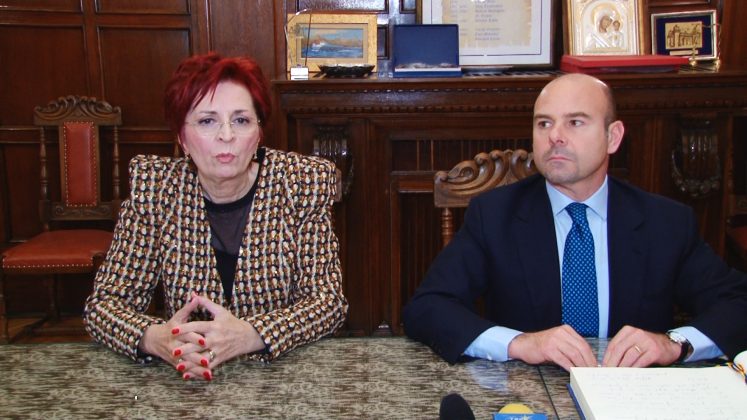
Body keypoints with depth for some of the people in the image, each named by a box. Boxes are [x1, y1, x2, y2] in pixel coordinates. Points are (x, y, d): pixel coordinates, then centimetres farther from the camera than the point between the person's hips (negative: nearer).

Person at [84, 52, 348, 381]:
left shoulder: (306, 181, -7)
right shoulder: (153, 186, -6)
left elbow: (328, 300, -9)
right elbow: (104, 302, -5)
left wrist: (248, 336, -28)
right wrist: (156, 339, -27)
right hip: (185, 383, 2)